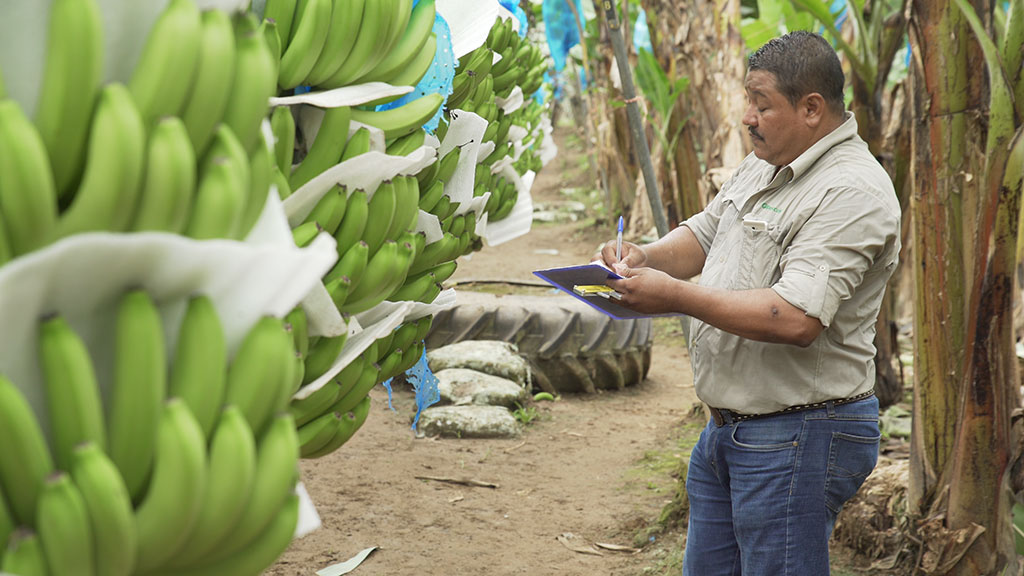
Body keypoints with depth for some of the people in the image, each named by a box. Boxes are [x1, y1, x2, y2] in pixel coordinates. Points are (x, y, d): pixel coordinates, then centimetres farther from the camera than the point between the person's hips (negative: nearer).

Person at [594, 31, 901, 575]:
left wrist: (676, 296, -23)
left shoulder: (851, 192, -20)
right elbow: (702, 234, 22)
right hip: (728, 427, 10)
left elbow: (796, 319, -29)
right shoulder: (762, 166, 11)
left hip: (797, 439, -10)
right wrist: (644, 256, -1)